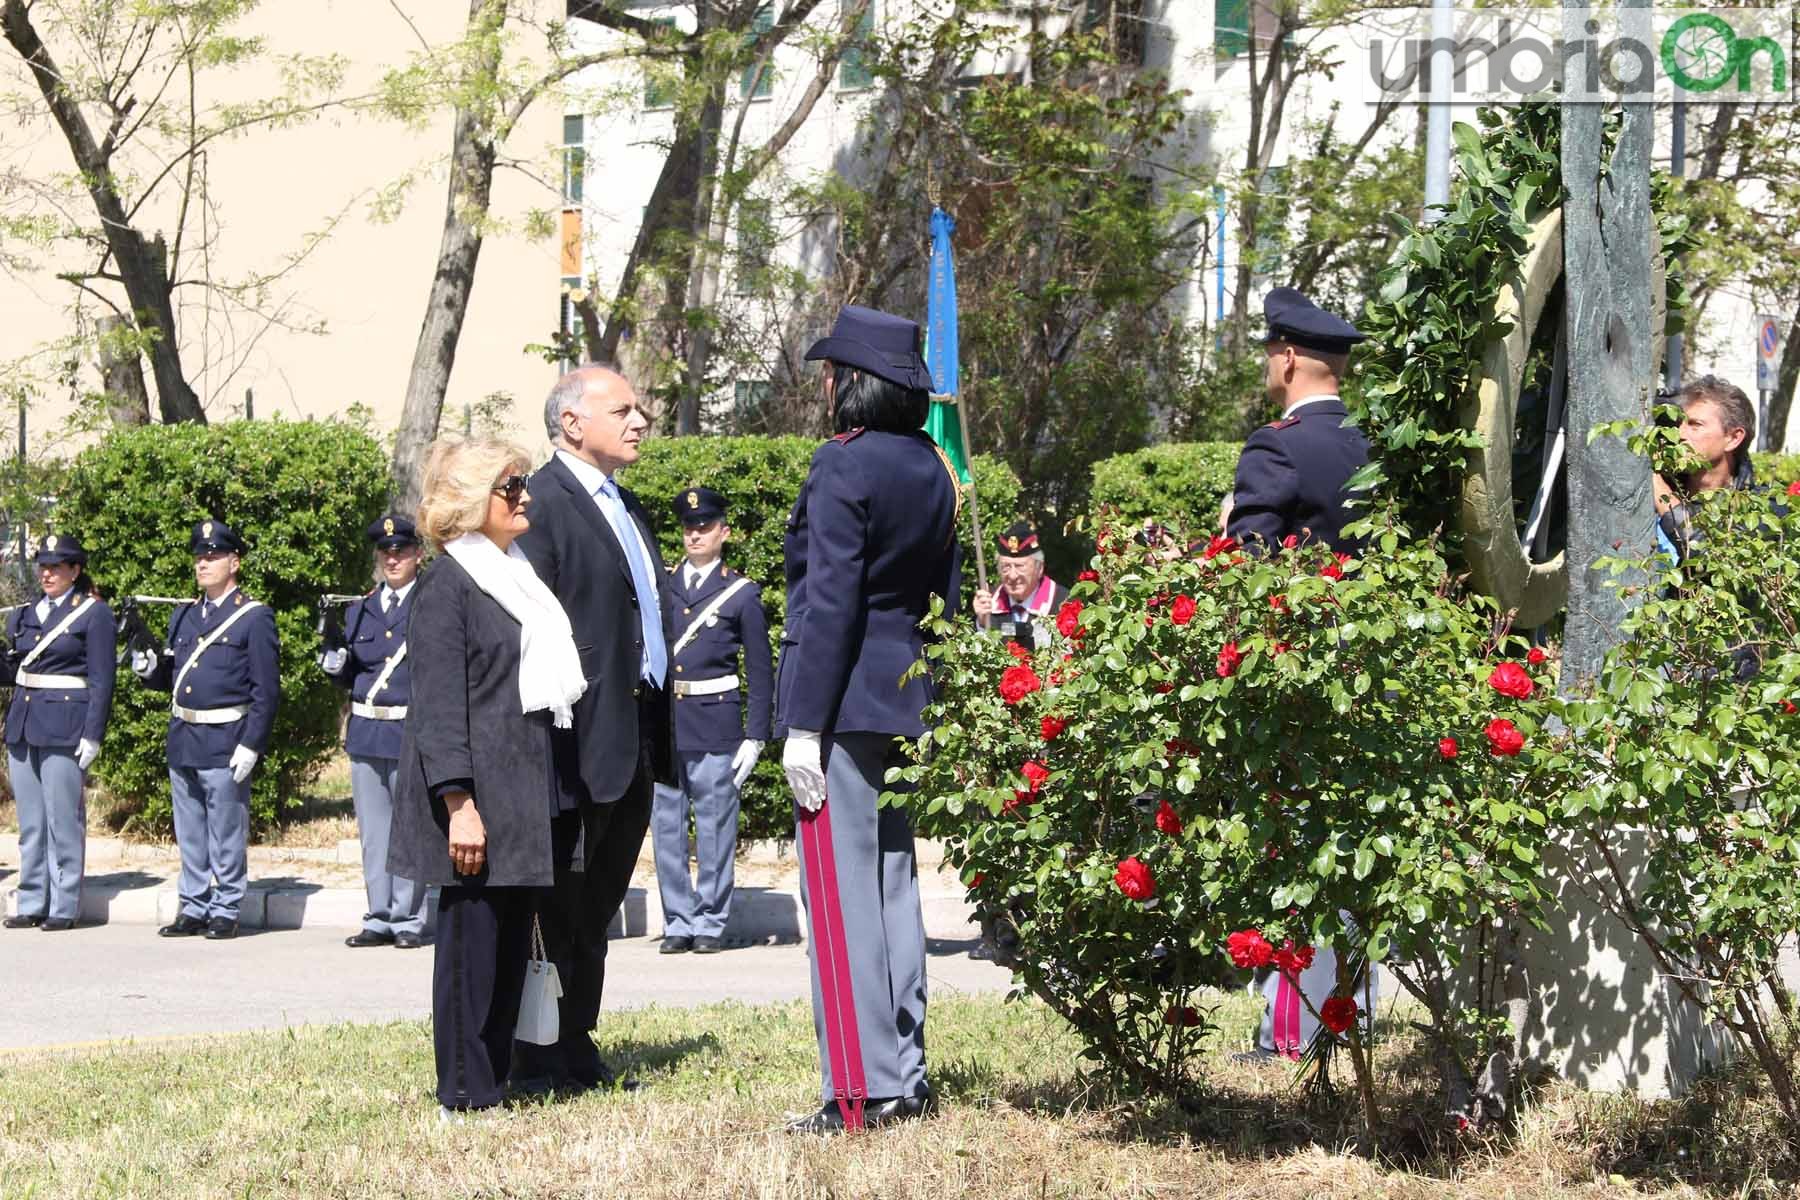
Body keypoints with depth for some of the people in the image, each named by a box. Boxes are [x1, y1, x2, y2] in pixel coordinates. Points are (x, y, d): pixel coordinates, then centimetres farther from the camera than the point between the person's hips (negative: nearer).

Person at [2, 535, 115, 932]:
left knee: (63, 820, -4)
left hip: (64, 729, -6)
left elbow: (101, 681, -7)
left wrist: (92, 735, -13)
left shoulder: (94, 613, -4)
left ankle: (64, 908, 1)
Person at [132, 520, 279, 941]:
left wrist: (250, 745, -15)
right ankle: (194, 909, 19)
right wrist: (149, 668, -2)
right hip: (182, 740, 6)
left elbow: (266, 691, -8)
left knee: (226, 835, 0)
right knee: (189, 835, 11)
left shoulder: (255, 617, -4)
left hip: (225, 743, -6)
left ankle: (225, 912, 7)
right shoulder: (183, 616, 15)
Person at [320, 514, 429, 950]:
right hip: (366, 734, 5)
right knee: (373, 832, 9)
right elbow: (348, 678, 17)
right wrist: (334, 657, -3)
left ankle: (407, 919, 7)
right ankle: (380, 919, 16)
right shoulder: (360, 611, 14)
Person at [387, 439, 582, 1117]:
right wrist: (459, 802, -21)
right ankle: (464, 1096, 0)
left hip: (523, 791, 9)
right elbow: (438, 704, -15)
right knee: (471, 938, -5)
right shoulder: (447, 584, -9)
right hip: (478, 796, -9)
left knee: (512, 941, 9)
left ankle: (494, 1083, 16)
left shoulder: (517, 576, 18)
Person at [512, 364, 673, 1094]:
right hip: (582, 741, -9)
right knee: (561, 905, -4)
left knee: (597, 907, 14)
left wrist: (659, 730, 20)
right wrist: (550, 729, -22)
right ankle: (540, 1062, 1)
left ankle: (576, 1048, 22)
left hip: (634, 739, 9)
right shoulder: (541, 504, -11)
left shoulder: (623, 505, 19)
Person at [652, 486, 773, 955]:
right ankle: (678, 922, 12)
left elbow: (761, 673, 3)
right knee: (667, 828, 4)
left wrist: (756, 737, -3)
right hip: (660, 723, 3)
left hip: (715, 726, -3)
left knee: (715, 828, 1)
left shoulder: (742, 594, 3)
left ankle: (710, 923, 8)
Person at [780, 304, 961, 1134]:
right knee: (893, 885, 13)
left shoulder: (843, 466, -13)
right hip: (906, 698, 9)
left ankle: (862, 1090, -6)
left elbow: (829, 601, -18)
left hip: (841, 702, -9)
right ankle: (906, 1077, 17)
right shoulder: (931, 469, 13)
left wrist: (804, 725, -17)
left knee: (841, 894, -6)